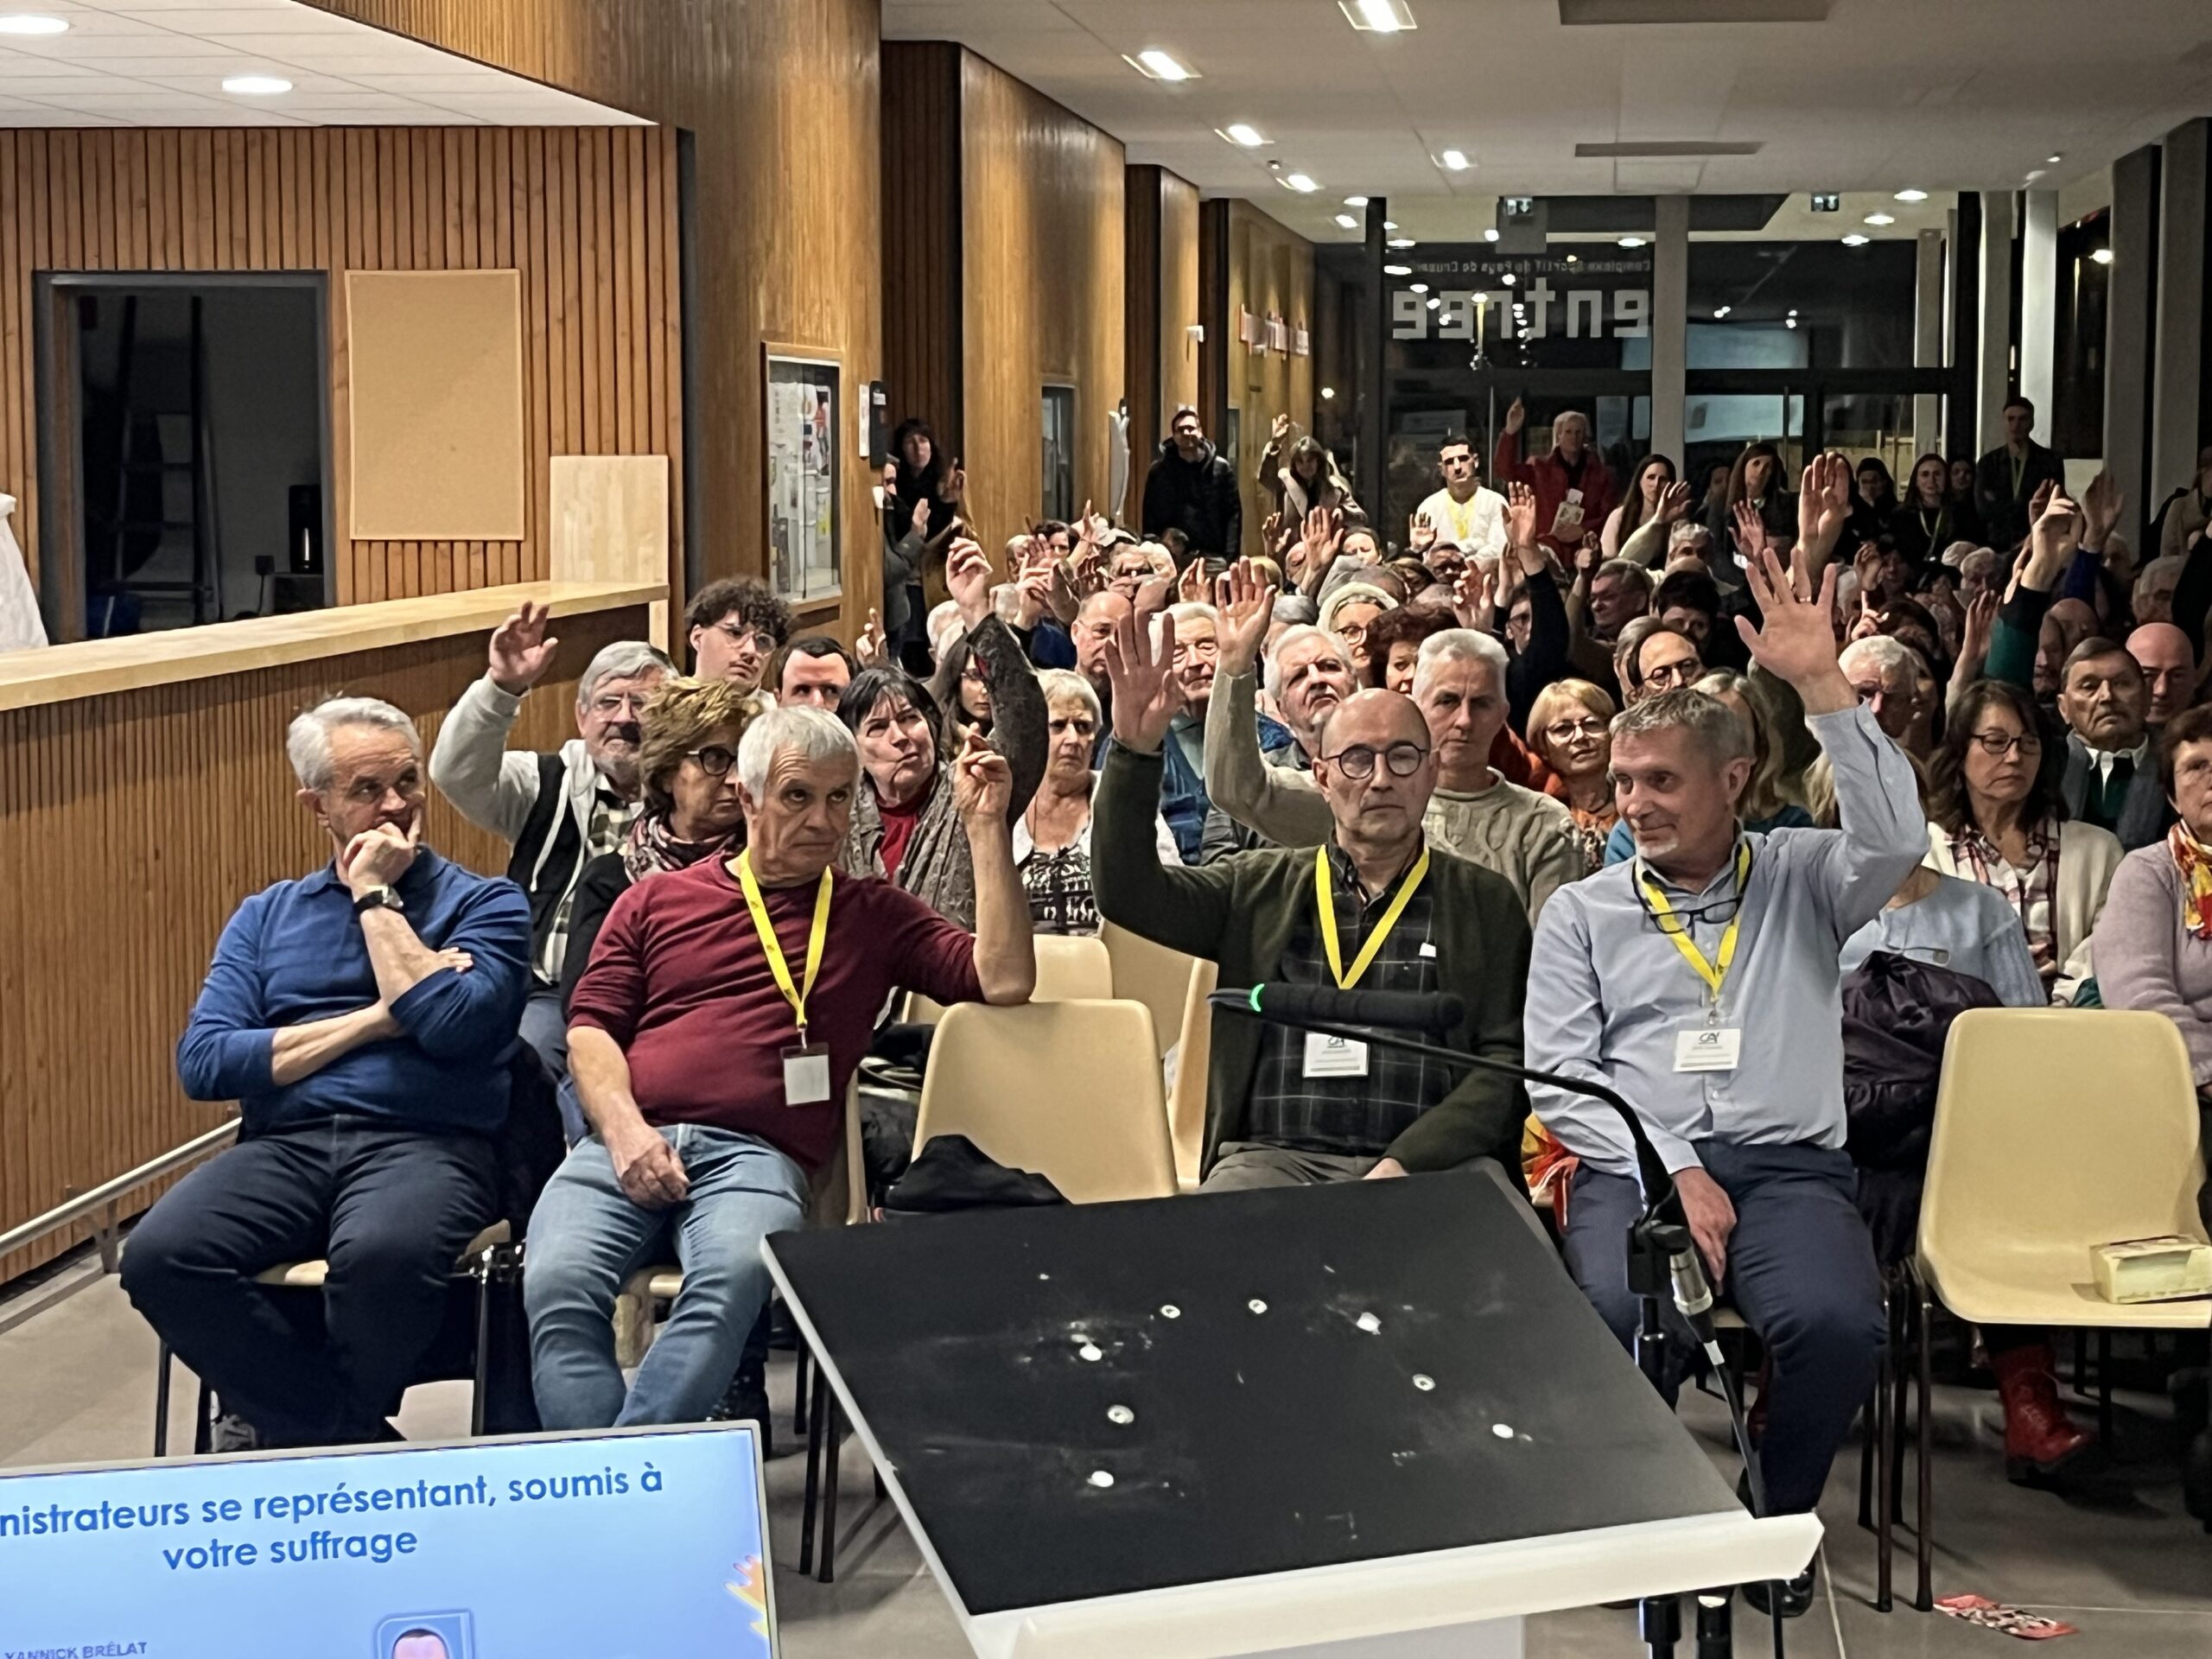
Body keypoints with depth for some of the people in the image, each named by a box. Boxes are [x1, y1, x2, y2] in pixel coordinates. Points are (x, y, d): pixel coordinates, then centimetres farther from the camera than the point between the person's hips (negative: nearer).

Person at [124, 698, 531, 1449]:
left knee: (381, 1255, -38)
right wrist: (376, 1021, -3)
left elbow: (452, 1023, -10)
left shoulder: (485, 902, 11)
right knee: (159, 1258, -27)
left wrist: (376, 895, 1)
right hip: (282, 1147, 3)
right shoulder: (267, 915, 20)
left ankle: (306, 1437, -8)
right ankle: (349, 1439, -13)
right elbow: (203, 1063, 4)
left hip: (425, 1144, -3)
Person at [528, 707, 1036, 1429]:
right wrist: (623, 1130, -5)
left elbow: (1004, 980, 8)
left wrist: (985, 826, 8)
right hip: (626, 1145, 2)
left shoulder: (875, 914, 21)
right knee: (556, 1284, -30)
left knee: (734, 1276, -37)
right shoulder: (655, 900, 24)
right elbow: (591, 1025, 15)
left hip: (755, 1154, -1)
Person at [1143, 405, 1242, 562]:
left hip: (1212, 556, 0)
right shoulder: (1159, 471, 7)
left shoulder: (1221, 468, 5)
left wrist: (1230, 556, -8)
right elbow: (1150, 517, 7)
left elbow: (1233, 514, 1)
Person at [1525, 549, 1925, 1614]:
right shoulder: (1582, 912, 15)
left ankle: (1775, 1519, -3)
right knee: (1627, 1321, -34)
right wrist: (1671, 1171, -9)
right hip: (1634, 1166, 0)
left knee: (1837, 1324, -32)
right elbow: (1558, 1076, 5)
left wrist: (1820, 686, -13)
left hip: (1790, 1165, 0)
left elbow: (1896, 839, -8)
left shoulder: (1802, 879, 14)